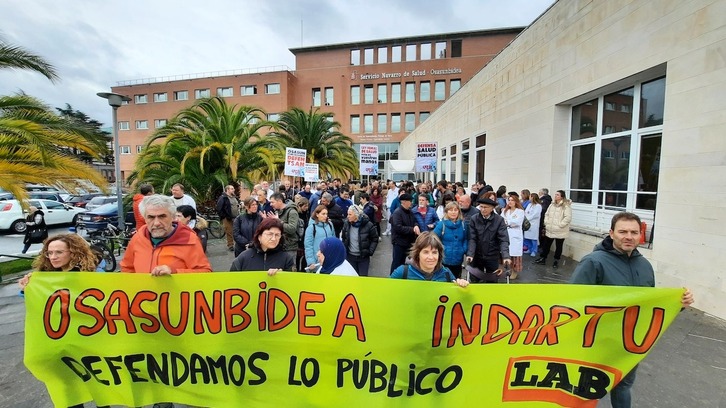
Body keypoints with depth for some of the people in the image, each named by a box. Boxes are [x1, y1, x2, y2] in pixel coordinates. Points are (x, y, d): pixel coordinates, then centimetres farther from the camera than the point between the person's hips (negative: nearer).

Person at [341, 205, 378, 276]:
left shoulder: (368, 225, -17)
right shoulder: (346, 223, -6)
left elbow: (375, 239, -5)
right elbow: (343, 237, 10)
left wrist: (370, 251, -10)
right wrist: (344, 249, 3)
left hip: (363, 257, -3)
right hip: (350, 256, 3)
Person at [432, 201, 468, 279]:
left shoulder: (463, 224, 1)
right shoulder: (441, 224, -12)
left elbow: (466, 239, 12)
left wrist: (464, 249, -4)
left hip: (458, 260, 4)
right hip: (444, 260, -4)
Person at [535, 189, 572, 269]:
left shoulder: (566, 206, -12)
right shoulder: (552, 205, 10)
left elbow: (568, 218, -20)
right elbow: (547, 214, 15)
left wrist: (559, 225, -19)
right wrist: (546, 223, 4)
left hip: (560, 231, -6)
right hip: (550, 230, 6)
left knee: (558, 246, 9)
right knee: (546, 244, 11)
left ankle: (556, 261, 23)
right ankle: (543, 258, 21)